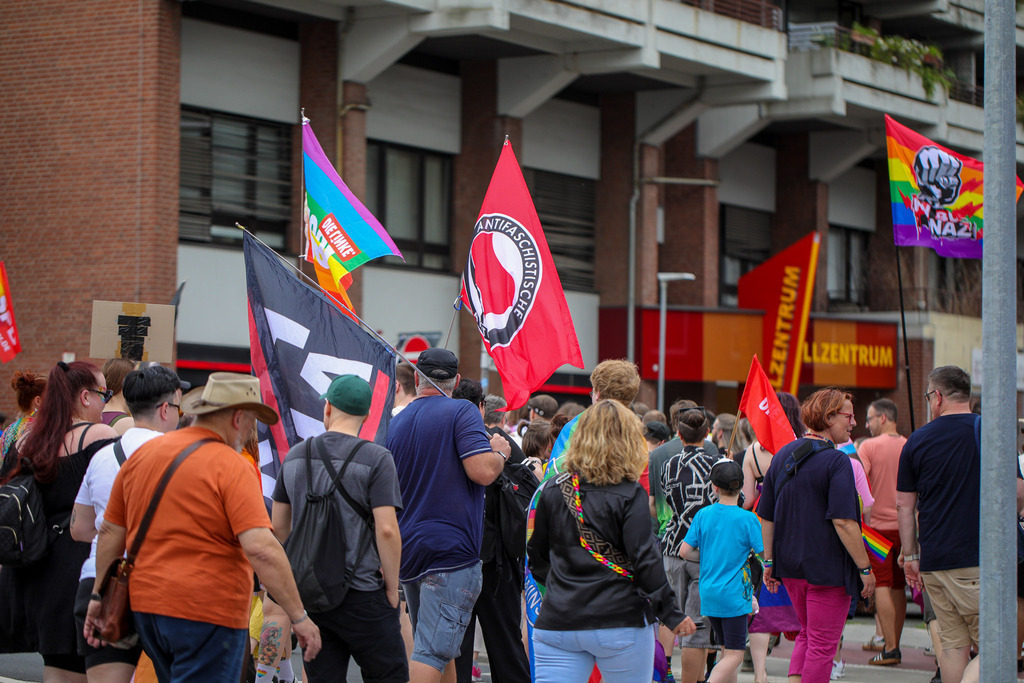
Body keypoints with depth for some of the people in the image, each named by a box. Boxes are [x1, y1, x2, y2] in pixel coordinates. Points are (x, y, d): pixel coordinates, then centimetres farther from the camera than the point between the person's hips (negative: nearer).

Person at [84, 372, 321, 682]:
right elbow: (261, 549, -22)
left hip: (145, 608, 7)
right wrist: (299, 617, -18)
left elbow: (110, 532, 15)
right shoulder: (232, 467, -13)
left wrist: (100, 594, 26)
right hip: (209, 614, -7)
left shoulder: (142, 454, 9)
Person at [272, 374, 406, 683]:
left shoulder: (295, 456, 7)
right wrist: (392, 588, -5)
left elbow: (279, 526, 14)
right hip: (361, 594, -5)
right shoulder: (376, 458, -9)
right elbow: (386, 529, -16)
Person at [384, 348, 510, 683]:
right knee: (431, 654, -12)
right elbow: (483, 471, -17)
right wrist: (500, 452, 3)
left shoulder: (397, 422, 14)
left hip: (407, 551, 7)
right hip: (451, 552, -7)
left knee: (434, 647, 17)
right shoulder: (462, 412, -6)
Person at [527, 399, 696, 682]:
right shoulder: (629, 495, -8)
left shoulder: (553, 489, 5)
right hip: (619, 623, -3)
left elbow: (537, 555, 13)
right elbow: (645, 560, -12)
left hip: (557, 624, 3)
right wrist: (672, 615, -5)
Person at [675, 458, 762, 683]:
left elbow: (684, 551, 1)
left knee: (728, 652, 17)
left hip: (708, 595, 5)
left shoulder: (703, 514, 0)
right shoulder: (747, 519, -11)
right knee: (734, 655, -3)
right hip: (734, 596, -5)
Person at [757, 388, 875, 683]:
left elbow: (766, 517, 10)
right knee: (822, 644, 2)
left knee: (807, 634, 21)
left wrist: (769, 562, 17)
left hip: (789, 566, 7)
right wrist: (865, 568, -14)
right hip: (827, 568, -7)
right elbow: (843, 521, -21)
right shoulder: (836, 462, -15)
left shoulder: (782, 456, 7)